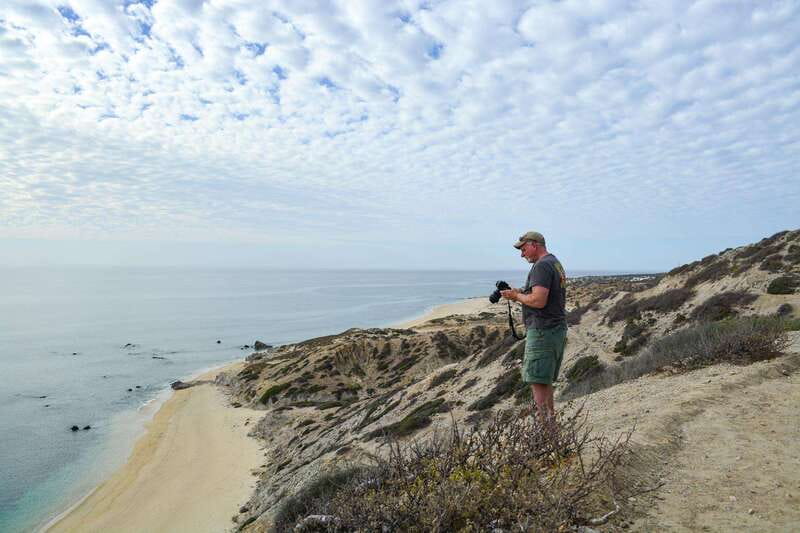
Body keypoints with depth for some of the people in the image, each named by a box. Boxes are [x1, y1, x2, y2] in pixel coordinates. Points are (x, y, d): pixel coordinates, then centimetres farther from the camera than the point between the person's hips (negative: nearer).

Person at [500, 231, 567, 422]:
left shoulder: (542, 266, -14)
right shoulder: (556, 263, 18)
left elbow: (539, 301, -24)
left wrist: (516, 296, -8)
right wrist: (520, 294, 13)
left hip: (543, 331, -10)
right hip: (558, 329, 10)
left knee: (537, 382, -7)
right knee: (546, 381, 15)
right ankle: (551, 419, 20)